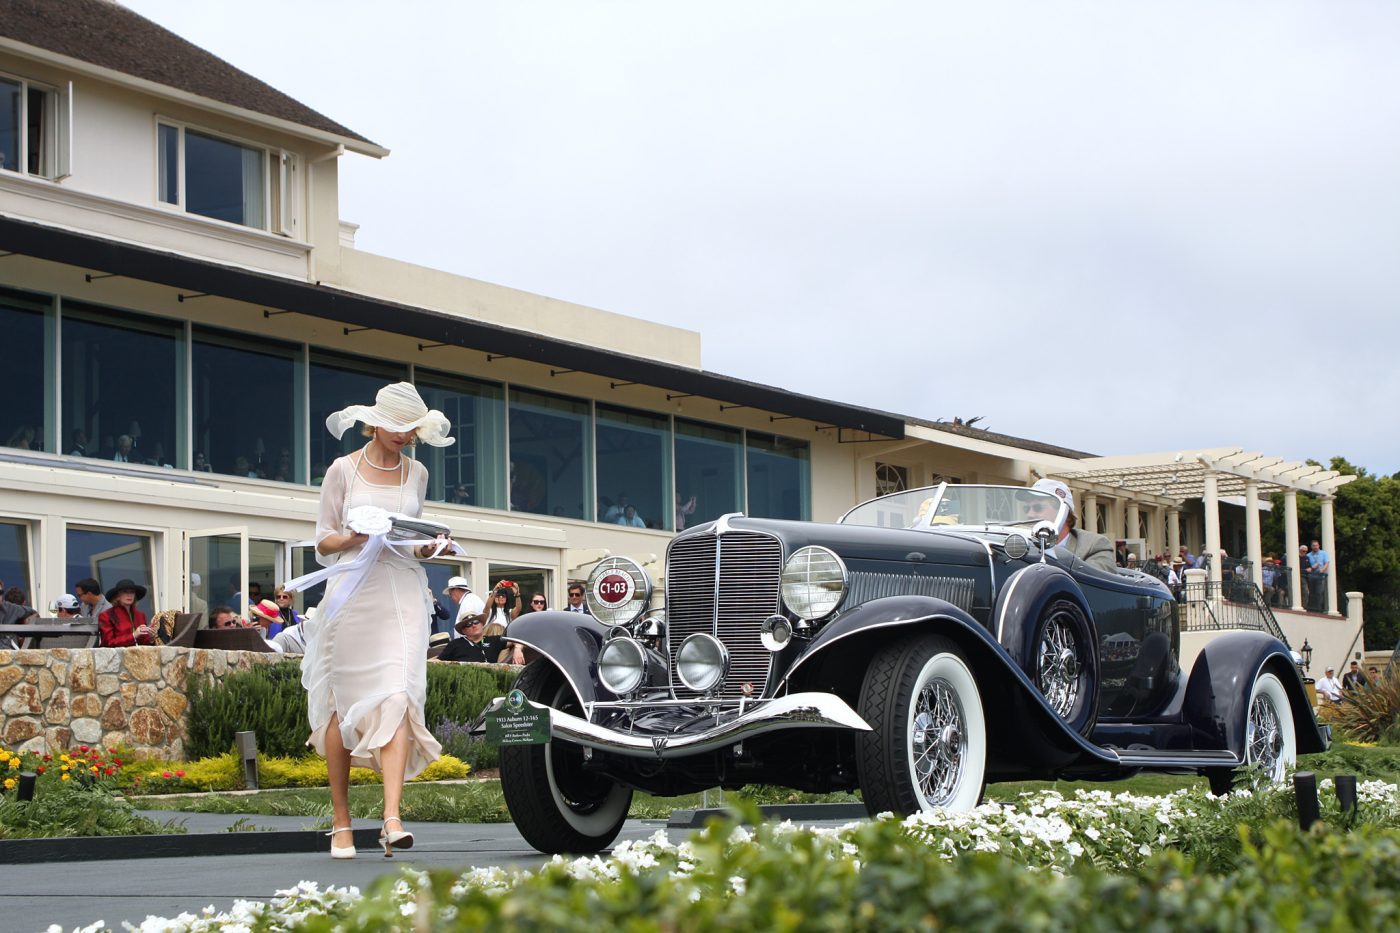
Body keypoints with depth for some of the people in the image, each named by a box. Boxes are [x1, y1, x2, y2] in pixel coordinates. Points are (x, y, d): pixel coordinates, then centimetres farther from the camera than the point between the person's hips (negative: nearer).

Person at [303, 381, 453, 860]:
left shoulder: (416, 473, 14)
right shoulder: (343, 470, 4)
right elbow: (323, 541, 5)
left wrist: (426, 549, 1)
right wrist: (355, 537, -15)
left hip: (402, 592, 2)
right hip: (353, 592, -2)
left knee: (398, 697, -15)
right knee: (343, 703, 1)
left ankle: (392, 818, -23)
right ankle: (341, 822, 12)